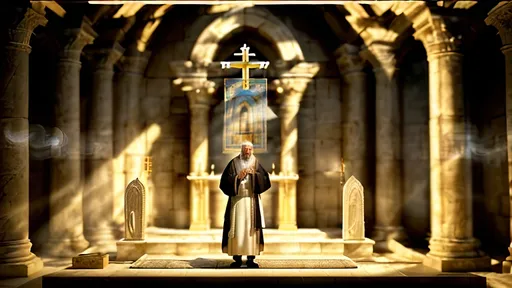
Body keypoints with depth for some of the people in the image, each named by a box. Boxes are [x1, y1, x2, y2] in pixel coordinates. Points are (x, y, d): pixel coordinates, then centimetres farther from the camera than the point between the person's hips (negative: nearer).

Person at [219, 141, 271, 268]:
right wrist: (238, 176, -14)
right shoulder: (234, 163, 4)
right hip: (237, 200, -1)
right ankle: (237, 258, 4)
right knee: (237, 228, -3)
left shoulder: (256, 164, 10)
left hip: (252, 200, 2)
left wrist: (255, 173, -14)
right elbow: (225, 180, -2)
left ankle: (251, 259, 4)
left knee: (251, 228, 0)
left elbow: (265, 180, 1)